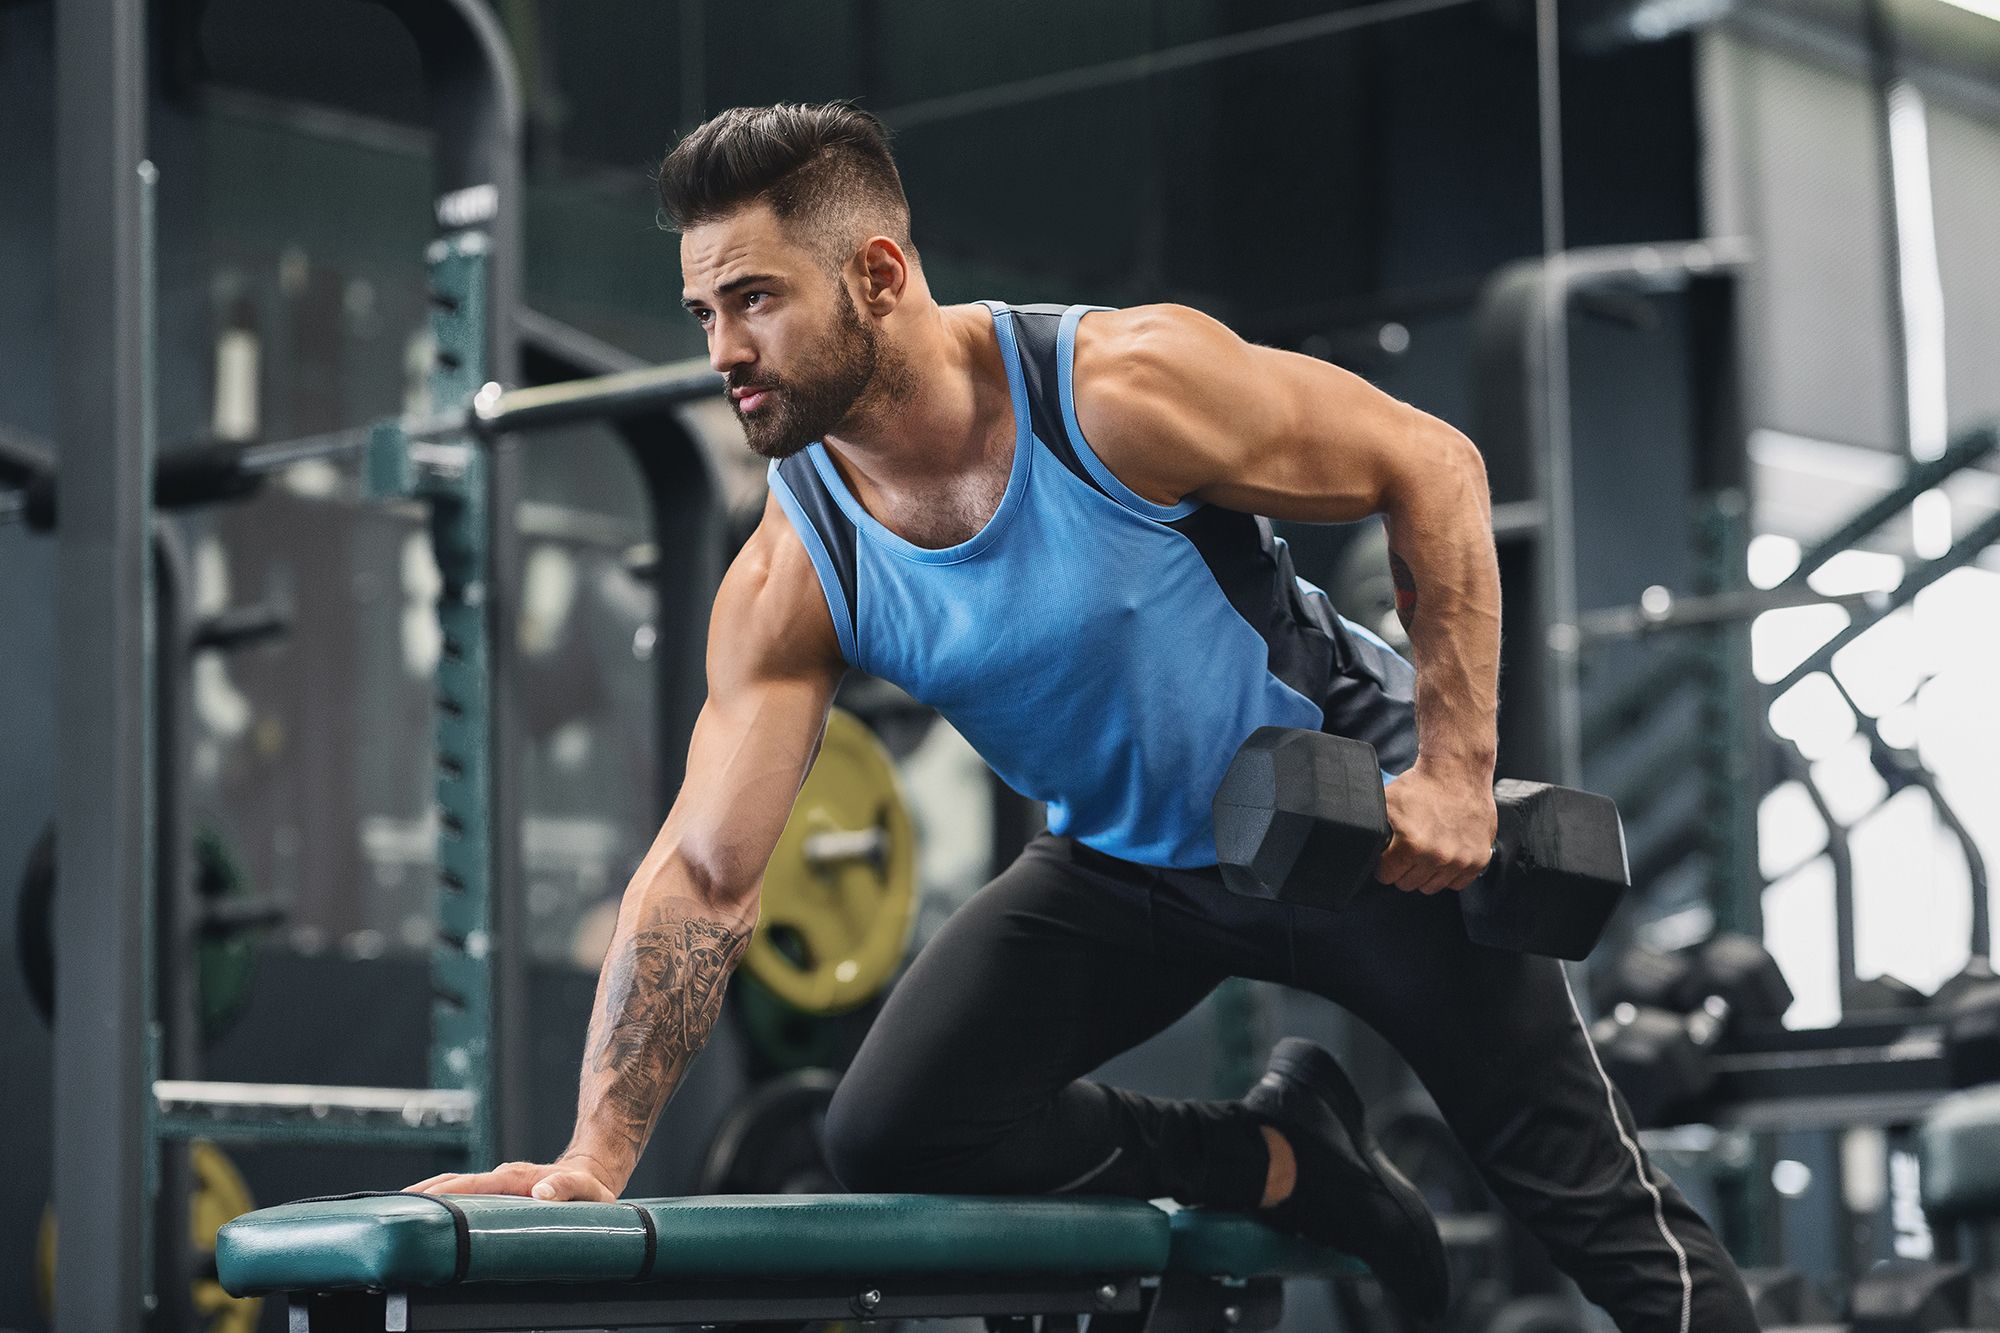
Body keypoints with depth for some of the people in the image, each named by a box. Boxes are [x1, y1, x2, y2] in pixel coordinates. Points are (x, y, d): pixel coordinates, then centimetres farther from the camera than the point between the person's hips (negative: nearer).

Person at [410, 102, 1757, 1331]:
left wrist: (1458, 768, -22)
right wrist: (597, 1159, -26)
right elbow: (702, 875, -17)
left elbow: (1431, 465, -18)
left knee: (1592, 1196, -1)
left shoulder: (1126, 386, -29)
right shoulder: (793, 581, -17)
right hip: (1129, 866, 4)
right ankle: (1287, 1162, 4)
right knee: (893, 1133, -12)